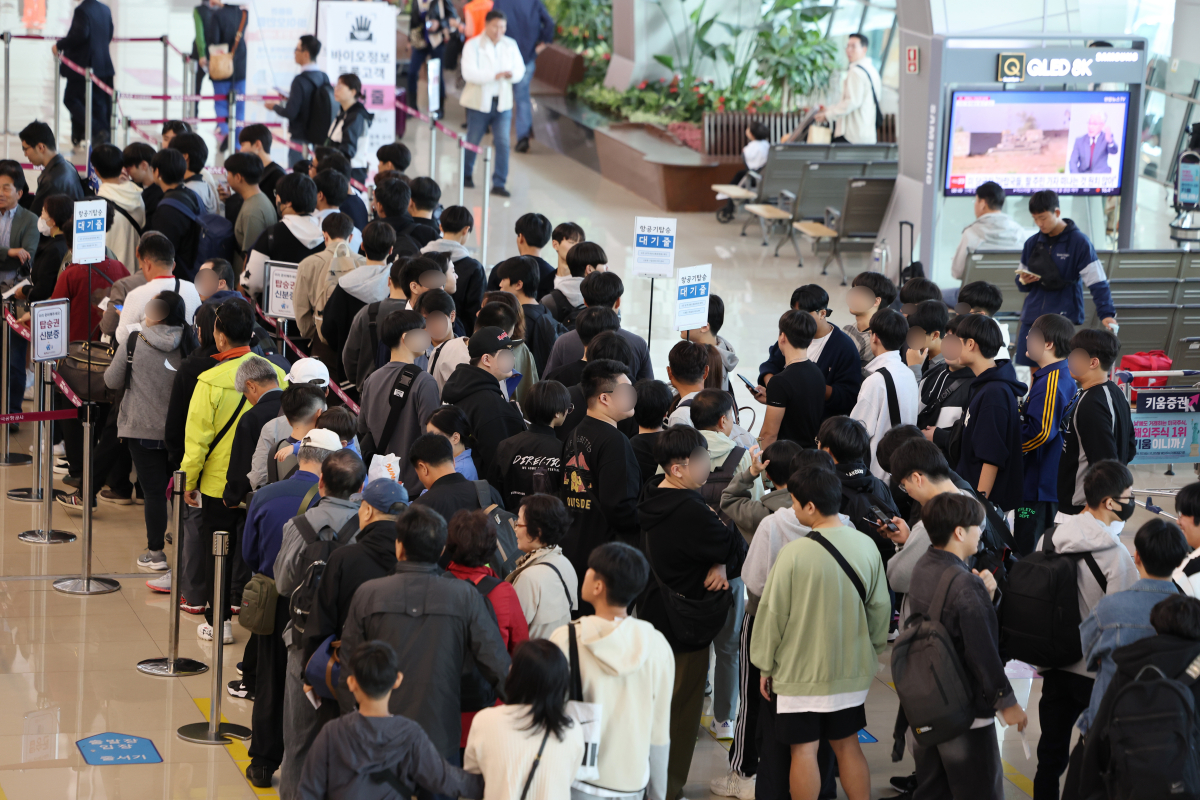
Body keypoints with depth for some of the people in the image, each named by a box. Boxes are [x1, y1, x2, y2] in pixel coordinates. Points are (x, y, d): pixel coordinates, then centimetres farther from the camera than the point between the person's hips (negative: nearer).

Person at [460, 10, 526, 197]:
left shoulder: (511, 45, 5)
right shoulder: (473, 45, -8)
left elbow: (520, 70, 2)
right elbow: (469, 73, -21)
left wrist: (511, 74, -22)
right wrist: (494, 76, -31)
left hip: (502, 102, 3)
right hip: (479, 102, -3)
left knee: (503, 142, -7)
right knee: (473, 141, 10)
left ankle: (499, 184, -2)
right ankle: (466, 175, 33)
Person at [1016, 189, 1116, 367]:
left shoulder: (1079, 242, -7)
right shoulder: (1032, 243, 9)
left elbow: (1097, 282, -10)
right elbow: (1022, 284, 19)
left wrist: (1106, 313, -22)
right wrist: (1023, 281, -5)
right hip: (1033, 317, 5)